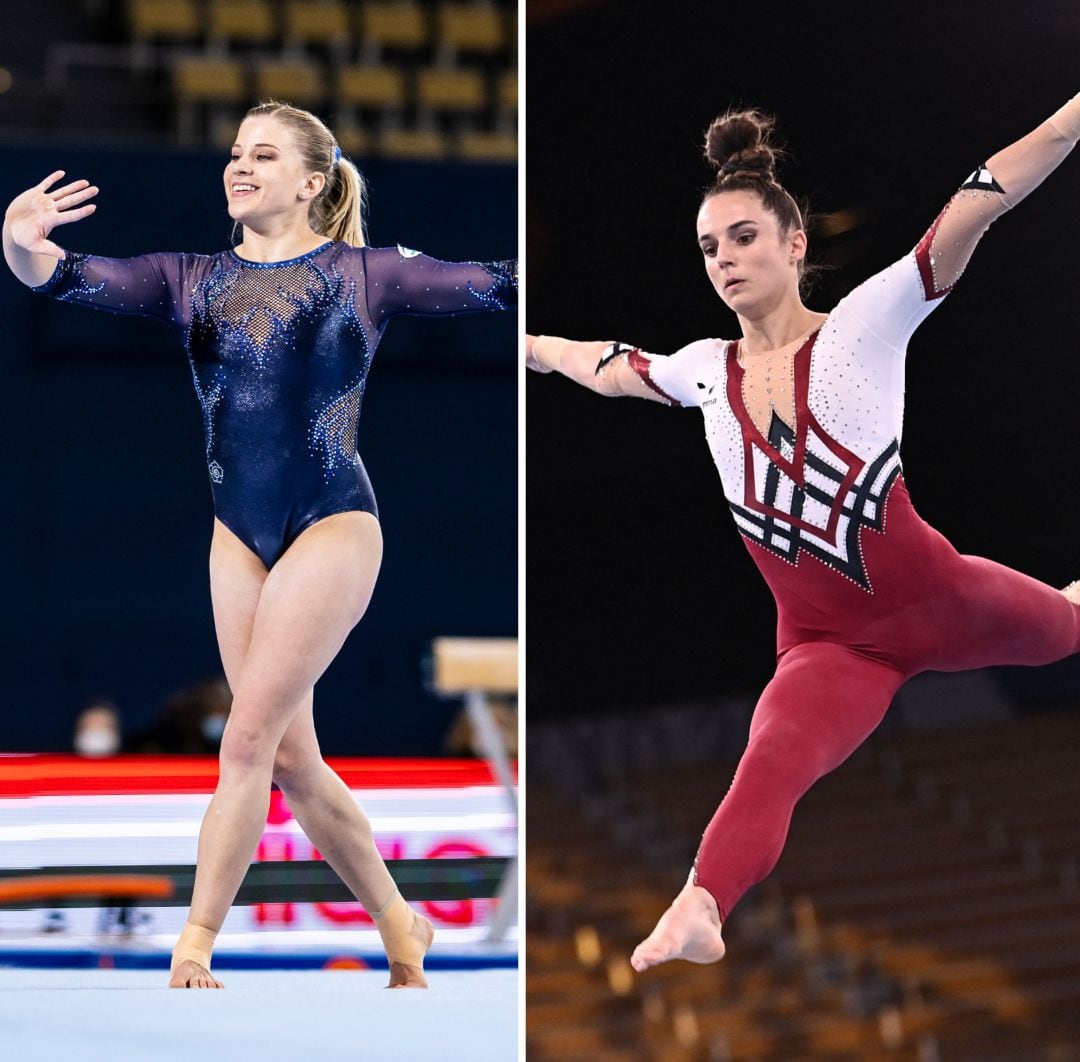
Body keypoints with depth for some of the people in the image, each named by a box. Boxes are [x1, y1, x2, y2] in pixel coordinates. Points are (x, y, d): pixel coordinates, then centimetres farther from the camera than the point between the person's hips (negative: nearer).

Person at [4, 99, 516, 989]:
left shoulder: (365, 273, -1)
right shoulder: (192, 278, 8)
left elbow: (494, 285, -8)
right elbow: (75, 280, -6)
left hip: (332, 525, -5)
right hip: (238, 534, 5)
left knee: (249, 738, -13)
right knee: (292, 758, 9)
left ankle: (195, 948, -9)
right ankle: (400, 929, 24)